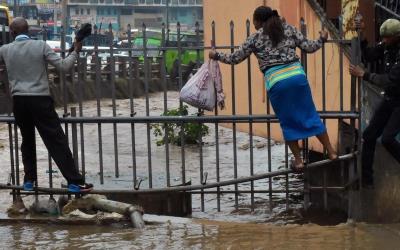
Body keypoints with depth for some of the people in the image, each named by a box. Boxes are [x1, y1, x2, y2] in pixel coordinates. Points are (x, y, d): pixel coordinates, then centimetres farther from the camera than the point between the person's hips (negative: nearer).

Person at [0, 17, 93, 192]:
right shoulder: (41, 46, -4)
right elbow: (64, 66, -7)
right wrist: (75, 51, 8)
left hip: (18, 101, 3)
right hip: (40, 100, -3)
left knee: (27, 140, 20)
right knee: (57, 141, -3)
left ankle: (29, 180, 22)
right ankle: (74, 182, -5)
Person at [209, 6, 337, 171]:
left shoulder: (255, 38, 9)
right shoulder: (289, 29, 13)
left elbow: (235, 58, 15)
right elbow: (309, 47, 12)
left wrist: (217, 56, 32)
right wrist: (322, 39, 31)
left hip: (276, 82, -2)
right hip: (297, 76, 2)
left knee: (288, 122, 13)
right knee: (310, 115, 13)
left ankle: (298, 161, 17)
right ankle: (331, 152, 16)